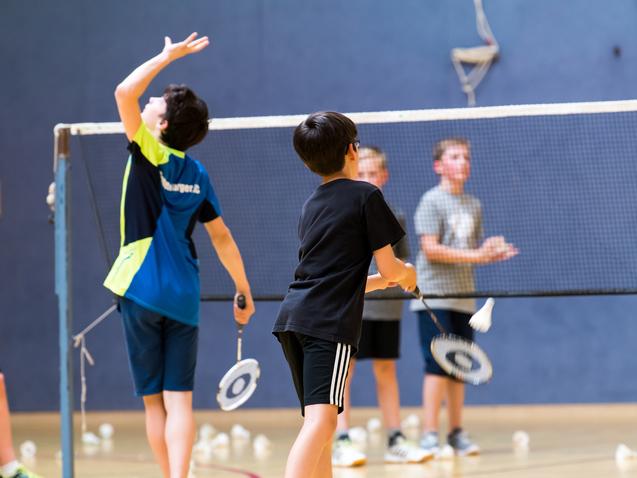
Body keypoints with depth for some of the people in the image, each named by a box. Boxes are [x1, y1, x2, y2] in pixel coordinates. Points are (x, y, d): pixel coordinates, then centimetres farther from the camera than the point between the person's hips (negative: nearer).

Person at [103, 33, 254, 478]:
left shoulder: (151, 154, -6)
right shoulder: (197, 173, 8)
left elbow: (125, 92, -17)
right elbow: (222, 237, 12)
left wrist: (168, 56, -5)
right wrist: (244, 291, 20)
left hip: (142, 291, -4)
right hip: (184, 296, 4)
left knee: (154, 400, 5)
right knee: (180, 399, -3)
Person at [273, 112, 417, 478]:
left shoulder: (312, 205, 22)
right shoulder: (367, 195, 1)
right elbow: (390, 269, 0)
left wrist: (382, 280, 39)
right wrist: (408, 274, 23)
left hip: (292, 319, 8)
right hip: (329, 323, -8)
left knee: (320, 422, 16)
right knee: (321, 420, -20)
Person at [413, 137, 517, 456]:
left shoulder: (474, 206, 14)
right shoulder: (432, 201, -6)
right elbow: (431, 249, -15)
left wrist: (494, 254, -3)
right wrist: (476, 255, -19)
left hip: (463, 297, 7)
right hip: (434, 296, -6)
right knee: (438, 365, -11)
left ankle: (456, 433, 15)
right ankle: (429, 436, -10)